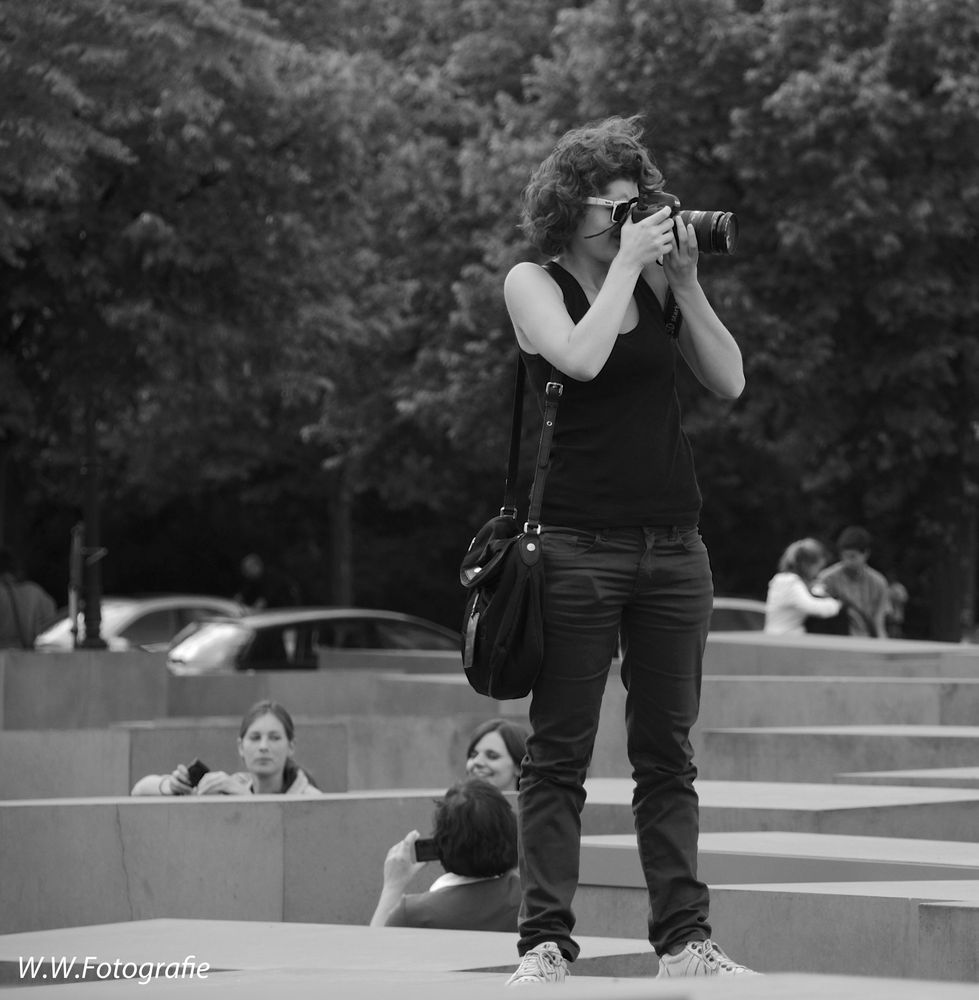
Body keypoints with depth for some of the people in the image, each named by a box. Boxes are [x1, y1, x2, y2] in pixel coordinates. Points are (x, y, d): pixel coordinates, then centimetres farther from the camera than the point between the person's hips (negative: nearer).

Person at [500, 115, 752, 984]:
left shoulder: (658, 281, 11)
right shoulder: (533, 282, 0)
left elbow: (730, 383, 4)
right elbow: (580, 358, -19)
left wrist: (685, 282, -3)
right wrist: (627, 264, -12)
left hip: (674, 546, 4)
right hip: (579, 546, -4)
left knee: (668, 752, 7)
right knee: (560, 753, -1)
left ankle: (684, 937, 10)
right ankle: (546, 941, 1)